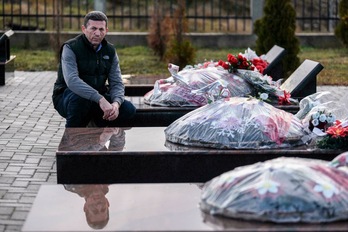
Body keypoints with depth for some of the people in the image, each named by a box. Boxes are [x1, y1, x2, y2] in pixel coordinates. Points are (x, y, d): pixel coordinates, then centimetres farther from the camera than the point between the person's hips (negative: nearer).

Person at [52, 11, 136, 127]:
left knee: (128, 109, -15)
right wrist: (100, 100, -44)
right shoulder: (70, 48, -18)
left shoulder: (110, 51, 1)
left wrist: (116, 103, -27)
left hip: (97, 98, 5)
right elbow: (72, 80, -34)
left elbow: (116, 83, -3)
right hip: (67, 98, -5)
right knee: (80, 98, -39)